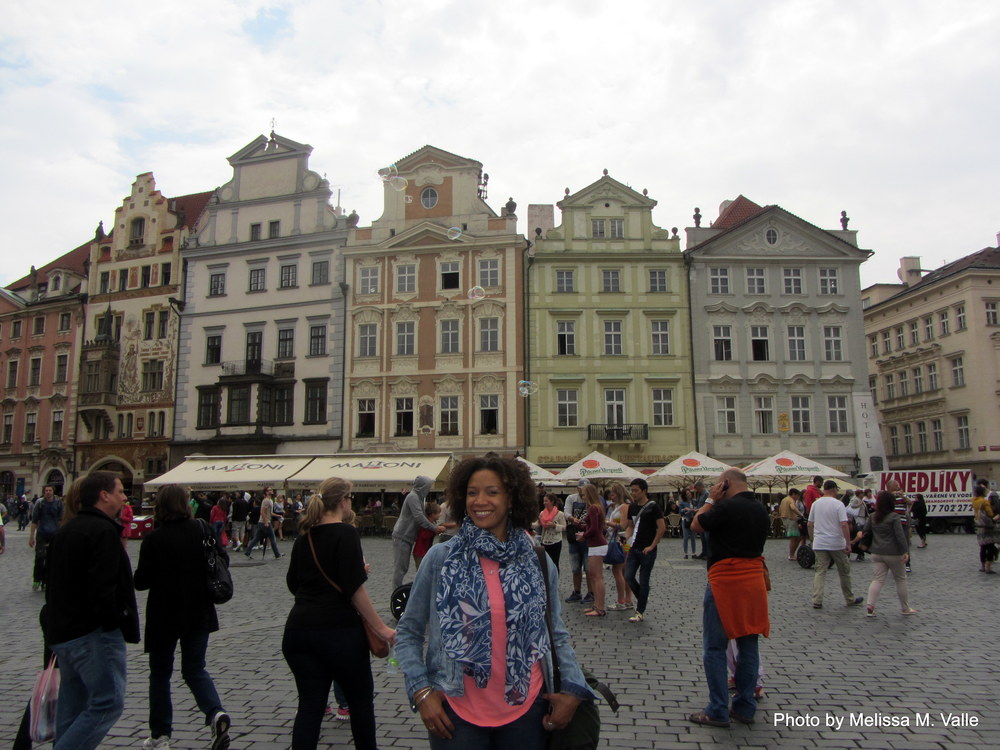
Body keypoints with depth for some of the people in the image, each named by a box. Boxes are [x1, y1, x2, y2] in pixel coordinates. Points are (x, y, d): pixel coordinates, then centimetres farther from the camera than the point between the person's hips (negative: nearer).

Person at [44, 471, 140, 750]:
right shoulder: (102, 531, -15)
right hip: (93, 633, -10)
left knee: (72, 706, 17)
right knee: (109, 701, -7)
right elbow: (102, 587, -23)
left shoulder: (64, 531, 17)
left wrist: (57, 623, 23)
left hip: (62, 633, 10)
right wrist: (112, 623, -13)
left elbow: (51, 581, 21)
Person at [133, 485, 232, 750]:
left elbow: (141, 581, -11)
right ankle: (216, 713, -8)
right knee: (195, 669, 15)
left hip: (164, 616, -3)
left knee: (160, 673, 16)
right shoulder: (202, 529, -5)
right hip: (199, 614, 3)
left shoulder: (154, 539, -15)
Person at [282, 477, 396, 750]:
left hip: (298, 629, 6)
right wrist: (381, 628, -13)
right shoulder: (345, 533, -12)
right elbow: (355, 588, -17)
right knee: (361, 699, 14)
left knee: (309, 705, 9)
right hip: (339, 630, -6)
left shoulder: (305, 535, 8)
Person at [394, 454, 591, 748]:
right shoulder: (440, 558, -6)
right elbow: (409, 633, 0)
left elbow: (556, 634, 8)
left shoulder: (539, 562, -1)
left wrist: (574, 690, -3)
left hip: (526, 710, 2)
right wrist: (421, 692, -10)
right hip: (457, 712, -1)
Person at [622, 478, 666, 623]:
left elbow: (662, 528, -13)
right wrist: (628, 538, 2)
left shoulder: (653, 507, -11)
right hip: (634, 548, 6)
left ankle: (640, 612, 11)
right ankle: (642, 599, 27)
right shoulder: (632, 507, 8)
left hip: (647, 551, -6)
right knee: (628, 576, 2)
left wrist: (652, 546, -13)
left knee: (643, 581, 1)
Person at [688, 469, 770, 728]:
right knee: (748, 646, 13)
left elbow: (696, 525, -5)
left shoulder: (726, 507, -15)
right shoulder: (762, 510, 9)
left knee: (714, 648, 1)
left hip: (725, 580, -7)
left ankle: (718, 711, 4)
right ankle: (745, 707, 21)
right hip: (754, 579, 8)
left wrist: (711, 499, 1)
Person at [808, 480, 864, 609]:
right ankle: (850, 599, 25)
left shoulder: (815, 504, 6)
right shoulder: (838, 504, -9)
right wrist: (848, 544, -12)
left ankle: (817, 601, -5)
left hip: (819, 544, 3)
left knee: (820, 572, 3)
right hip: (836, 544, -3)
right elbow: (844, 525, -16)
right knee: (844, 572, 12)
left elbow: (810, 524, 9)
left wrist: (812, 539, 20)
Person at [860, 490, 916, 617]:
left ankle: (870, 606, -12)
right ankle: (906, 608, 22)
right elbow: (900, 535, -15)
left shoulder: (873, 517, 5)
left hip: (877, 553, 4)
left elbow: (865, 529, 16)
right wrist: (906, 551, -13)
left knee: (877, 579, 3)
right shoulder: (894, 517, -11)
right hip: (893, 554, -4)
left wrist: (862, 533, 37)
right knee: (900, 579, 12)